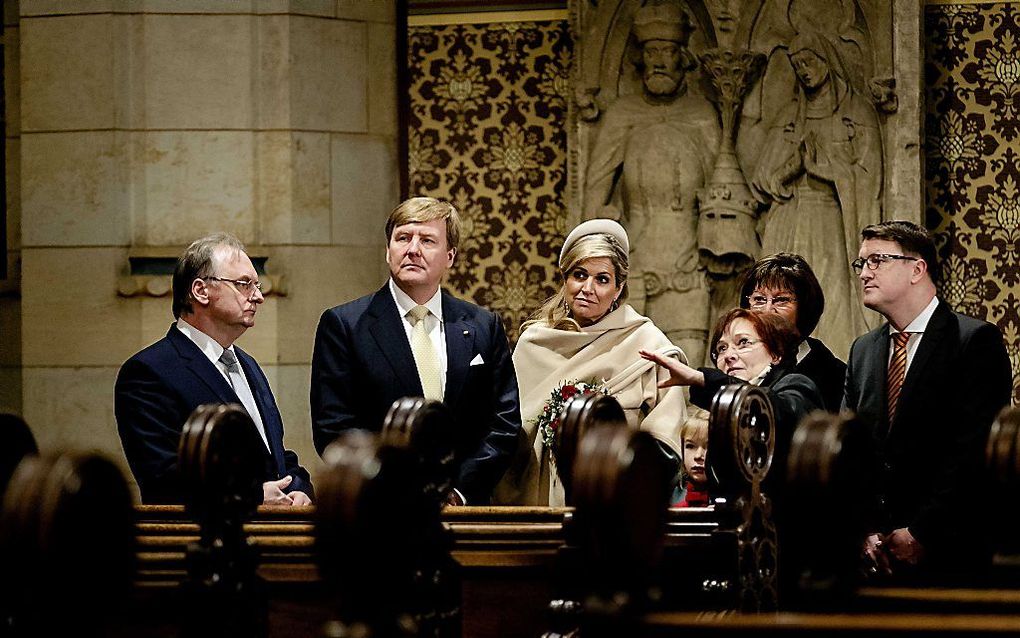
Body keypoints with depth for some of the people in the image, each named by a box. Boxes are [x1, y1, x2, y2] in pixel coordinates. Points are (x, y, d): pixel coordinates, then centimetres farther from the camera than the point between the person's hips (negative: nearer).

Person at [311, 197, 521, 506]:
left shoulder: (484, 327, 13)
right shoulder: (343, 325, 4)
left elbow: (505, 423, 10)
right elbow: (332, 428, -2)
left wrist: (460, 491, -4)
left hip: (464, 507, 2)